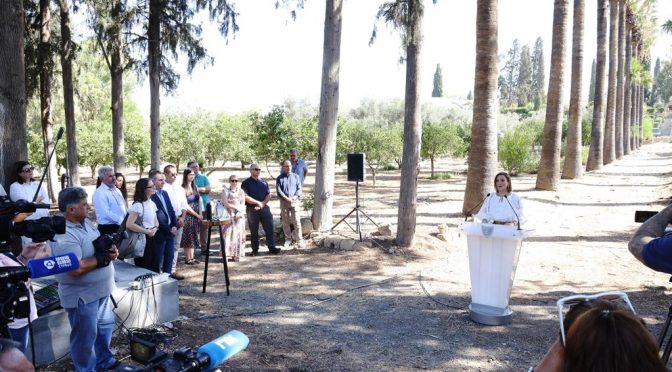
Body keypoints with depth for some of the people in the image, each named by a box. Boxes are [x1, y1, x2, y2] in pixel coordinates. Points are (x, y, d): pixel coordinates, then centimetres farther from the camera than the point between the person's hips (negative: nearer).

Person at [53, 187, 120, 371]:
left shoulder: (87, 222, 4)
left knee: (105, 325, 24)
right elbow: (76, 268, -31)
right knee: (86, 336, 7)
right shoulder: (64, 236, -25)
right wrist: (102, 257, -20)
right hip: (82, 295, -9)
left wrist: (110, 249, -10)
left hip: (101, 289, 9)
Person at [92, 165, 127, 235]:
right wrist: (122, 220, -23)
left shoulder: (116, 190, 14)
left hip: (121, 226, 7)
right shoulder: (99, 193, -11)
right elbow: (107, 213, -21)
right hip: (108, 228, -7)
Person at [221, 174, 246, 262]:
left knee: (238, 234, -2)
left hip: (239, 216, 3)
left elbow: (243, 204, 5)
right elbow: (225, 203, -6)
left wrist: (240, 212, -11)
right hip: (228, 215, -2)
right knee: (227, 234, -9)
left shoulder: (241, 191, 11)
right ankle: (225, 254, -9)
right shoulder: (226, 191, 4)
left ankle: (236, 255, 1)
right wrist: (236, 207, -11)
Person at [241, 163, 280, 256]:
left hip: (264, 207, 4)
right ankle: (255, 250, 12)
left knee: (269, 228, -1)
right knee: (254, 231, 4)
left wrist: (263, 203, -7)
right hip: (252, 209, -3)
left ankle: (272, 247, 4)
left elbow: (269, 195, 9)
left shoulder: (264, 182, 13)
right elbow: (245, 197, -11)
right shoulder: (246, 183, -1)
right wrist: (258, 202, -13)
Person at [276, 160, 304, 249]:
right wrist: (287, 198, -14)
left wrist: (295, 197, -14)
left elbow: (299, 189, 3)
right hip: (284, 202, 1)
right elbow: (279, 191, -4)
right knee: (285, 222, 5)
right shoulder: (279, 178, 4)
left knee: (296, 221, -7)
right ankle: (288, 239, 17)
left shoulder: (296, 177, 7)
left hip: (295, 201, 0)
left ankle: (299, 240, -4)